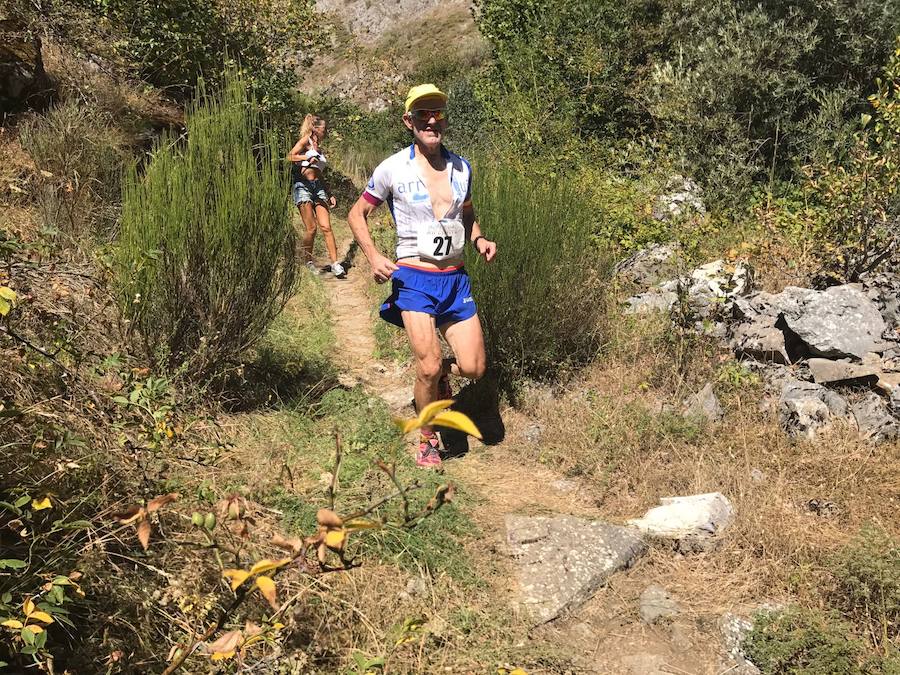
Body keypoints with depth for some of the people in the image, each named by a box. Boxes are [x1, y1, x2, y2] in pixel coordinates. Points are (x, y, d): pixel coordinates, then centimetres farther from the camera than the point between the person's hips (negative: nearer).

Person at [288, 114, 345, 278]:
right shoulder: (305, 141, 4)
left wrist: (329, 194, 24)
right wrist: (308, 157, -18)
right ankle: (308, 261, 10)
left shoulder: (319, 150, 24)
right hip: (303, 186, -6)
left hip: (318, 187, 6)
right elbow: (290, 156, -11)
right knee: (311, 228, -8)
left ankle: (335, 264, -9)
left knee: (326, 227, -6)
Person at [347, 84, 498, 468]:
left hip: (456, 280, 4)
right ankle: (427, 439, 14)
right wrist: (373, 257, -9)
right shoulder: (392, 169, -6)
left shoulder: (461, 168, 7)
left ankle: (440, 370, 37)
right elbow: (358, 214, 5)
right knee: (429, 369, -11)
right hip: (414, 280, -4)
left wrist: (479, 240, 3)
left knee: (473, 368, 0)